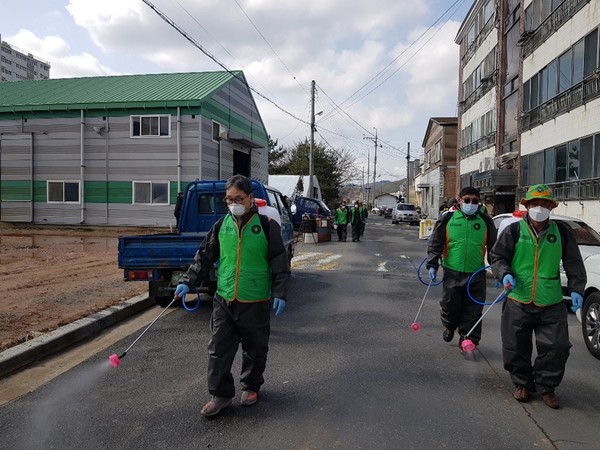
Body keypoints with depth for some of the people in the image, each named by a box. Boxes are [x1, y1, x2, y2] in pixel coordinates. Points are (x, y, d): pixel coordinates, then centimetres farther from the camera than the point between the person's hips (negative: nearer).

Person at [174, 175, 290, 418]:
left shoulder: (266, 225, -6)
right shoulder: (222, 224, 4)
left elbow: (280, 262, -4)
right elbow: (204, 256, 10)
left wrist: (280, 293, -9)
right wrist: (188, 281, 1)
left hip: (255, 302, -2)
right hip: (223, 300, 3)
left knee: (255, 349, 13)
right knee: (218, 349, 3)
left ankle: (251, 386, 35)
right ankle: (221, 394, 19)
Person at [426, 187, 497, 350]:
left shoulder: (485, 221, 4)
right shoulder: (447, 218, -1)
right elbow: (435, 243, 3)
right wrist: (432, 265, -2)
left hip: (477, 274, 1)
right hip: (452, 272, -1)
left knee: (473, 311, 4)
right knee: (450, 304, 9)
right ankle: (449, 326, 40)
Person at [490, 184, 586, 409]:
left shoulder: (561, 232, 4)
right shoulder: (514, 230, -2)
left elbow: (574, 263, 10)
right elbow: (497, 257, 4)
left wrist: (575, 289, 2)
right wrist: (505, 274, -14)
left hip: (552, 305, 1)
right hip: (518, 302, -1)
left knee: (556, 347, -1)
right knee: (516, 348, 7)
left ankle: (546, 386, 21)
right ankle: (522, 384, 29)